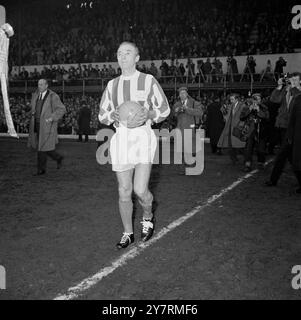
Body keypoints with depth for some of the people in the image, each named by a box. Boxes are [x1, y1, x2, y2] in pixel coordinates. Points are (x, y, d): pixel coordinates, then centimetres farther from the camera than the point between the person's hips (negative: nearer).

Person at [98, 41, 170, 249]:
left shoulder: (148, 80, 3)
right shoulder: (112, 85, 14)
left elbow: (165, 109, 6)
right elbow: (102, 114, 17)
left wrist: (149, 115, -15)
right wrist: (112, 115, -7)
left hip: (142, 135, -3)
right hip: (120, 137, 4)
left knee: (140, 189, -13)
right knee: (124, 191, 5)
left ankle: (148, 217, 20)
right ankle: (128, 234, 22)